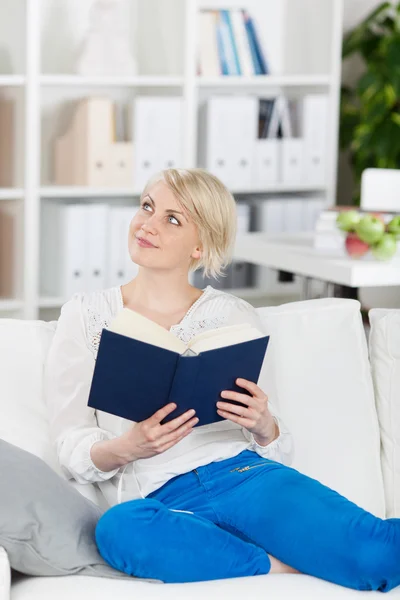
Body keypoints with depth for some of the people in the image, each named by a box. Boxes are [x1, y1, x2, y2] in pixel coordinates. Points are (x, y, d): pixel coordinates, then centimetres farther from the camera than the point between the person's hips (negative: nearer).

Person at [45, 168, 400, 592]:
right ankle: (285, 567, -26)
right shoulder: (85, 316, 14)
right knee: (117, 528, -40)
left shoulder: (233, 317, 15)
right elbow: (72, 452, 9)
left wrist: (264, 426, -10)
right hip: (158, 503, 1)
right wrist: (125, 449, -14)